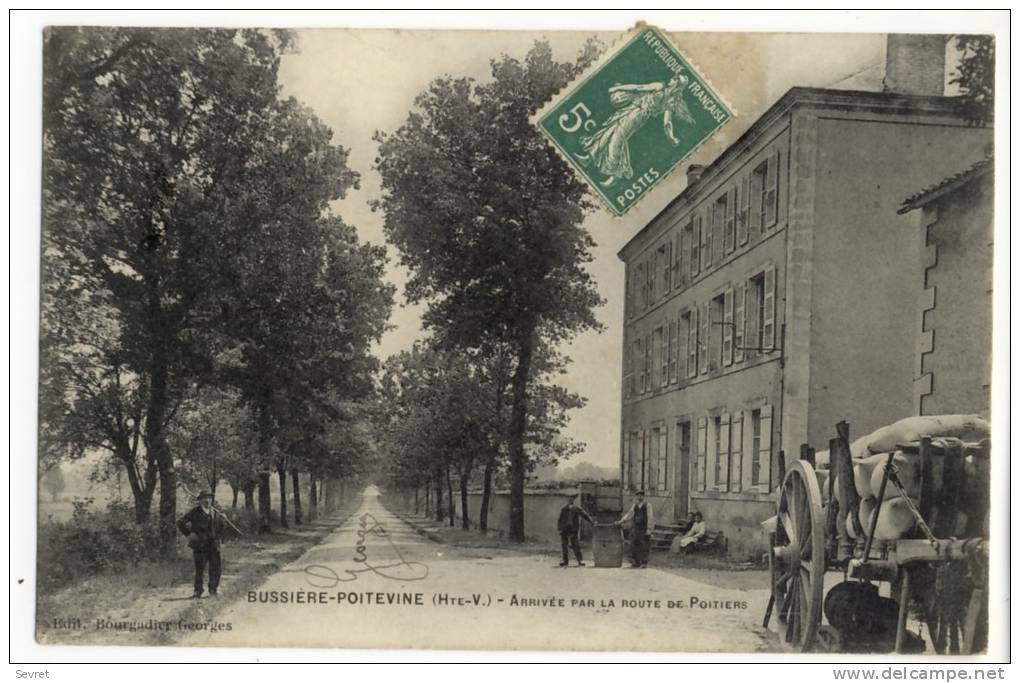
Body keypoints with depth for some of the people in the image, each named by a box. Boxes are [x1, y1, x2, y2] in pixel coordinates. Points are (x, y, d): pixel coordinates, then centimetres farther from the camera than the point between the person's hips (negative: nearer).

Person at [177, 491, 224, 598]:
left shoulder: (215, 512, 11)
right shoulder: (194, 512, -3)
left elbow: (221, 526, 29)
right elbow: (180, 523, -3)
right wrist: (189, 534, -9)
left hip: (214, 545, 4)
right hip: (200, 546, -4)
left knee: (216, 567, 3)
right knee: (199, 568, -6)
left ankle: (213, 589, 19)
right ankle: (198, 591, 4)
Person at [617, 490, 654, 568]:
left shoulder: (647, 505, -4)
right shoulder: (635, 505, 11)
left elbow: (650, 517, -7)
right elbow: (629, 515, 14)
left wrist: (649, 529, -13)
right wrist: (620, 521, 4)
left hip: (644, 529, -5)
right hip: (636, 528, 5)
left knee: (644, 546, -5)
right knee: (634, 545, 2)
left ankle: (644, 563, 0)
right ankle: (636, 562, 8)